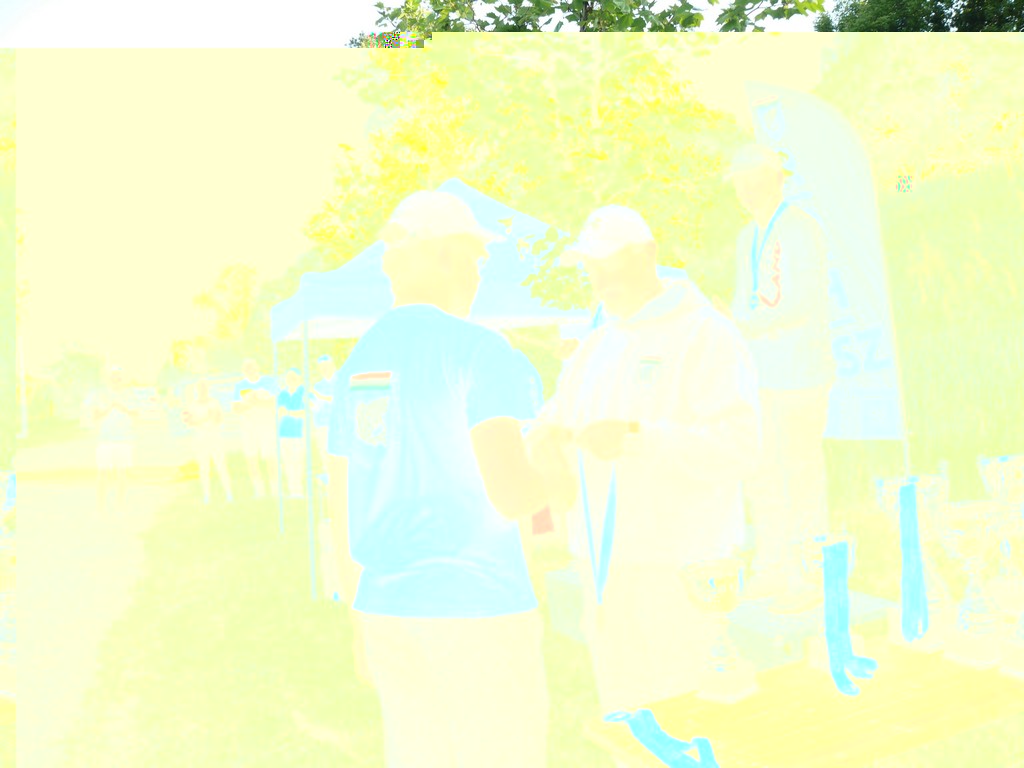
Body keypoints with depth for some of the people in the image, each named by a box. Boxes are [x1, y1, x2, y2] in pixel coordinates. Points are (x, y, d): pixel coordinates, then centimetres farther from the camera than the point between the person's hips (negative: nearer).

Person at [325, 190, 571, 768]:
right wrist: (551, 465, 2)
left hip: (388, 611, 7)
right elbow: (511, 493, -20)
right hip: (478, 609, -7)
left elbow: (342, 508, 13)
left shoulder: (357, 363, 10)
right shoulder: (478, 350, -12)